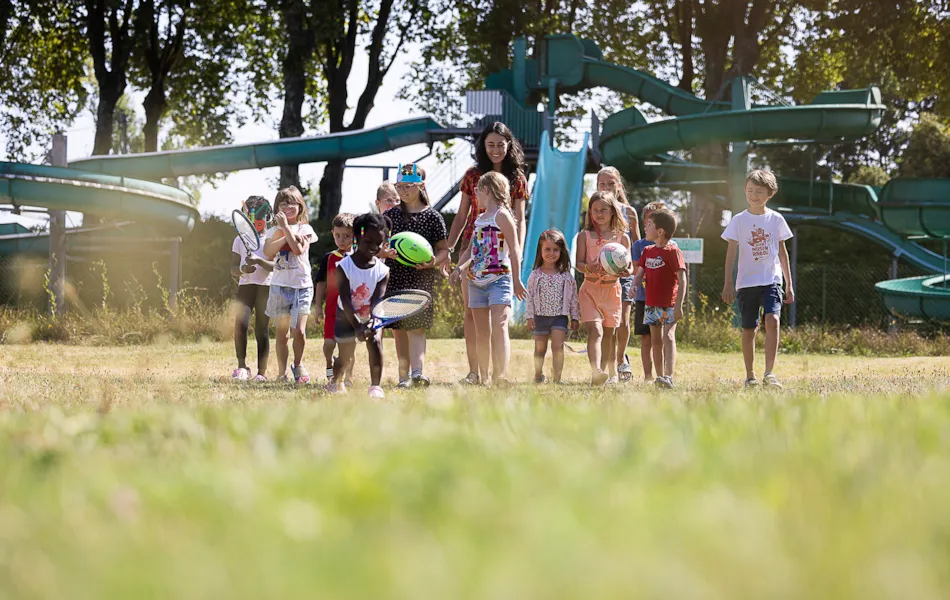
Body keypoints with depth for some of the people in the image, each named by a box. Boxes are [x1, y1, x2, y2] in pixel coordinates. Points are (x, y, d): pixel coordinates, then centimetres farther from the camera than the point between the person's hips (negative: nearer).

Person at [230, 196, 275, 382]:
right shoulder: (240, 239, 15)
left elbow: (277, 267, -5)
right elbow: (233, 269, 13)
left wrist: (259, 261, -22)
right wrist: (242, 269, -10)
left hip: (266, 287, -2)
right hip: (245, 286, 2)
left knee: (262, 329, -3)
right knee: (240, 323, -18)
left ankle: (262, 371, -1)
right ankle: (242, 366, -11)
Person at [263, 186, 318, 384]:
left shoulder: (304, 229, 2)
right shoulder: (274, 231, 9)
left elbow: (298, 249, -17)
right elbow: (268, 253, -10)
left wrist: (285, 227, -15)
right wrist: (286, 236, -17)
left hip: (301, 285, -2)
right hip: (280, 285, 2)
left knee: (299, 331, -11)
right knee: (282, 333, 4)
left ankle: (298, 365, 12)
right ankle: (283, 374, 10)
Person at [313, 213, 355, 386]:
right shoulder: (329, 258, 4)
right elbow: (321, 283, 8)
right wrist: (318, 306, 5)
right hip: (332, 308, 1)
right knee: (329, 342, -6)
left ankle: (349, 377, 16)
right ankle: (329, 364, 24)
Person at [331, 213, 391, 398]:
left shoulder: (383, 270, -16)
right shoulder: (344, 267, -21)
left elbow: (377, 301, -23)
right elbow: (345, 300, -25)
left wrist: (372, 324, -41)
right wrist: (357, 327, -35)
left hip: (371, 315, 2)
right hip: (347, 316, -2)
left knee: (375, 341, -24)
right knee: (346, 358, 0)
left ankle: (375, 386, -16)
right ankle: (335, 382, 32)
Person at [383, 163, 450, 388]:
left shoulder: (432, 216, 0)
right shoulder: (390, 215, 9)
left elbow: (443, 249, 3)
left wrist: (434, 261, -18)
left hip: (421, 278, -4)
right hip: (394, 277, 4)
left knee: (416, 327, -13)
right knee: (398, 329, 6)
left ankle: (417, 372, -24)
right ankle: (404, 376, 12)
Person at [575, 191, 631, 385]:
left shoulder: (622, 237, 6)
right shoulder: (585, 236, 3)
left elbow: (628, 266, 5)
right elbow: (578, 263, -2)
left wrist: (625, 271, -18)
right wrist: (589, 268, -24)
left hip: (612, 288, 2)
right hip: (590, 287, -2)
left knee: (608, 333, 11)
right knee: (595, 329, -18)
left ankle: (611, 373, 20)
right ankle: (596, 372, -33)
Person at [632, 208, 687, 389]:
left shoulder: (673, 251, -11)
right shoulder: (647, 251, 11)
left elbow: (682, 279, -14)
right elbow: (640, 273, 10)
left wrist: (679, 305, -20)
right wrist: (634, 285, -14)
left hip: (669, 305, -7)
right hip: (651, 304, 8)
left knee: (668, 337, -18)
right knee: (656, 340, 11)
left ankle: (669, 377, -27)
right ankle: (659, 376, 19)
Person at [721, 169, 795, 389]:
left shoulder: (776, 219, 5)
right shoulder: (739, 220, 1)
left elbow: (782, 252, 11)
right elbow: (731, 252, 0)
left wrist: (789, 284, 11)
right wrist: (728, 283, -6)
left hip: (772, 280, 0)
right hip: (746, 281, 0)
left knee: (772, 320, -20)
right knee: (749, 329, 5)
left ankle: (769, 373, -21)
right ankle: (750, 376, 17)